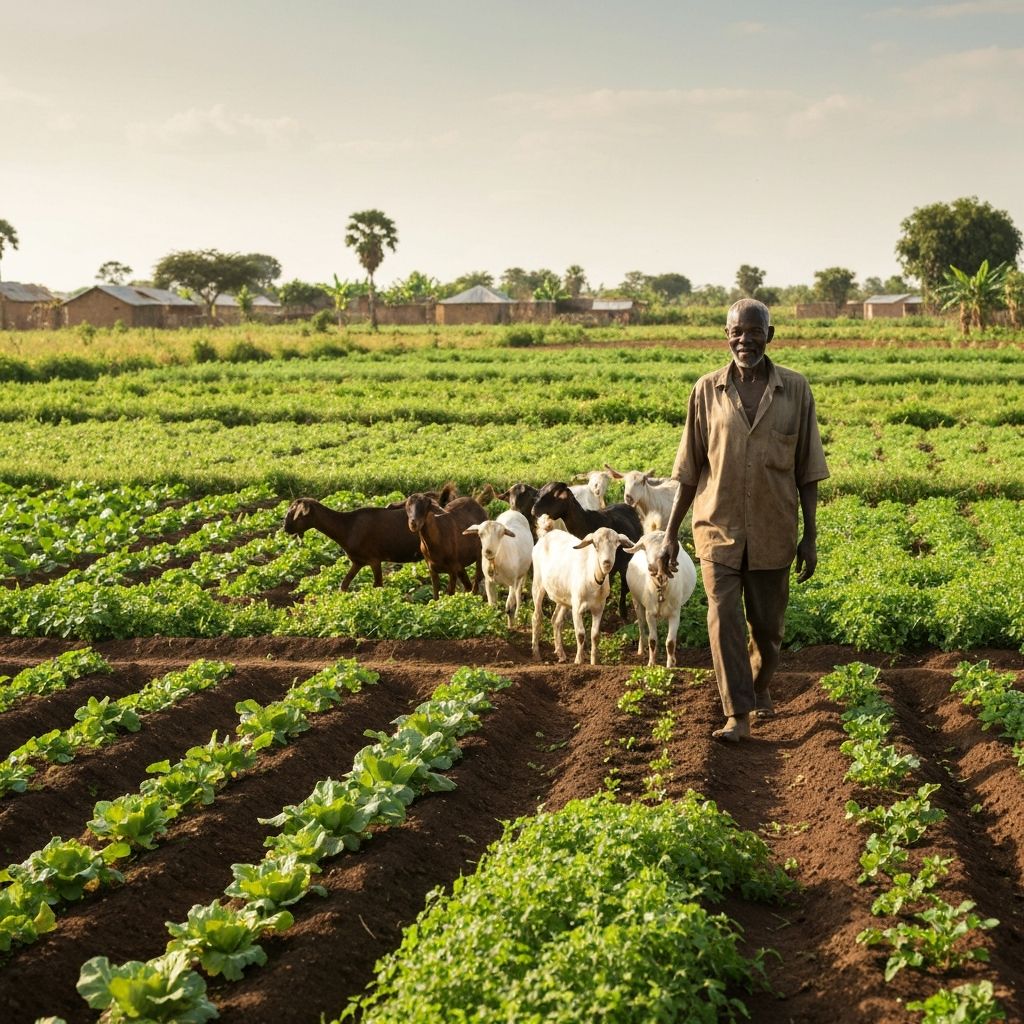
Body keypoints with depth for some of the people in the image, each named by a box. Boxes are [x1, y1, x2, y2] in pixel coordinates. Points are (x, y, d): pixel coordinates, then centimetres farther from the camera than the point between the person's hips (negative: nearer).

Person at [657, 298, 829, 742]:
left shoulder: (795, 389, -3)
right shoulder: (707, 390, -2)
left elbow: (807, 470, 1)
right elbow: (690, 468, 3)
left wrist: (810, 536, -1)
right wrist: (670, 533, 1)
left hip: (773, 531, 0)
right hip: (718, 527, 0)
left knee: (767, 625, 12)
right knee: (724, 618, -10)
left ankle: (760, 688, 40)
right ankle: (737, 715, -5)